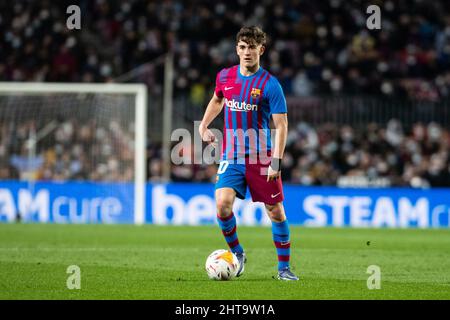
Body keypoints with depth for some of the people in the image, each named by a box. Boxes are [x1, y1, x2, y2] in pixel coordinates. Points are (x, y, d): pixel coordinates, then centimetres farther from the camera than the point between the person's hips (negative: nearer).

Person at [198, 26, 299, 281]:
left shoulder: (270, 84, -9)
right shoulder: (225, 77, 4)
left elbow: (281, 125, -10)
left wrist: (276, 162, -18)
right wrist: (204, 125, 14)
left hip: (262, 158, -2)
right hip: (231, 156, 2)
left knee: (276, 212, 2)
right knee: (223, 204, -17)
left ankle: (284, 267, 17)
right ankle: (237, 253, 6)